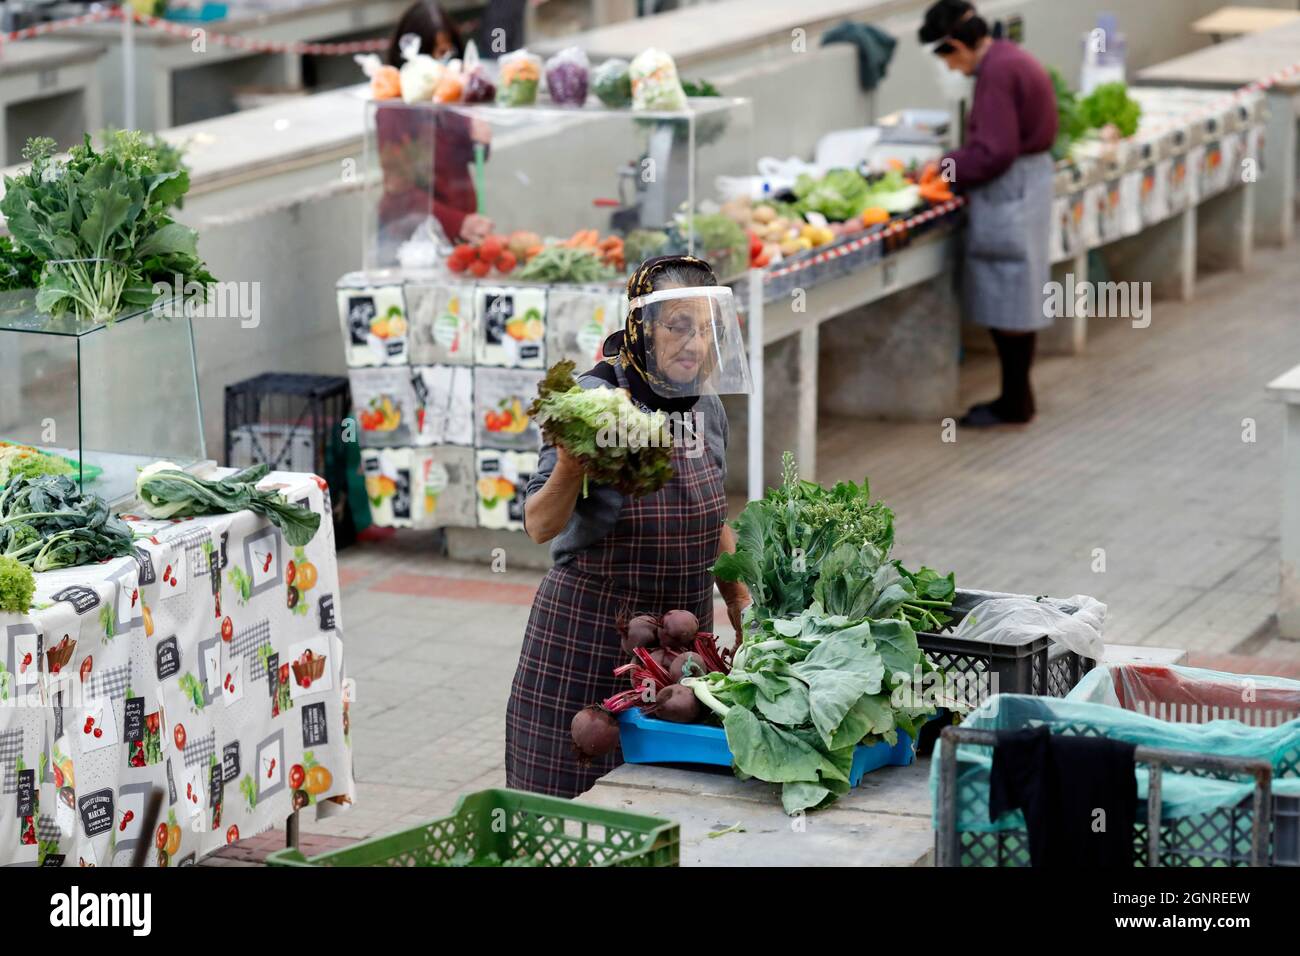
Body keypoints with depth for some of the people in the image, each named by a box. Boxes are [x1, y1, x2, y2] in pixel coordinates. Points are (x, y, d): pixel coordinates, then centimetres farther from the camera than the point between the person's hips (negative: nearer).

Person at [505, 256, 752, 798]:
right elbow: (540, 526, -19)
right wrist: (569, 468, -37)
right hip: (590, 629, -5)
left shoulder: (707, 407, 5)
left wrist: (742, 604, 17)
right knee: (572, 790, -2)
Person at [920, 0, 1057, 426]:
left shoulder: (997, 73, -20)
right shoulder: (1009, 59, 11)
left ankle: (1014, 403, 5)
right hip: (1028, 179, 10)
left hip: (1008, 192, -10)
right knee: (1015, 297, 16)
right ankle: (1017, 395, 23)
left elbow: (994, 152, -22)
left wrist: (950, 167, -8)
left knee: (1005, 300, -2)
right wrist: (956, 163, 10)